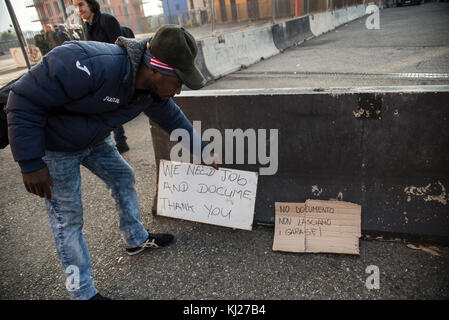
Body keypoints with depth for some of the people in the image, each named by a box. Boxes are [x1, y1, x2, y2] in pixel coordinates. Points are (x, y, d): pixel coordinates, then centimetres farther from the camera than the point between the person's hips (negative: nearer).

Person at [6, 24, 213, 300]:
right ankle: (83, 292, 17)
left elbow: (173, 119, 6)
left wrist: (202, 150, 12)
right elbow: (25, 100, -31)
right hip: (54, 146, -7)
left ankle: (137, 239, 37)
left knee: (124, 178, 14)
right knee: (68, 219, -1)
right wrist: (31, 163, -27)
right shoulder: (89, 65, -38)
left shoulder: (153, 89, -12)